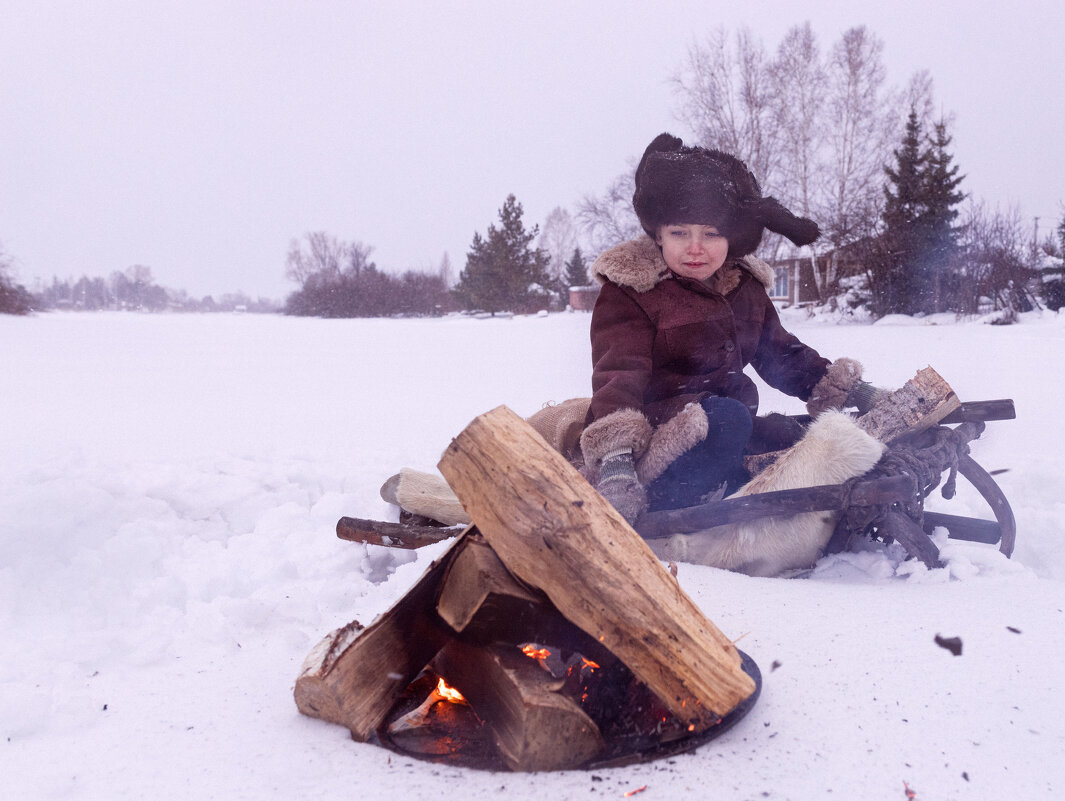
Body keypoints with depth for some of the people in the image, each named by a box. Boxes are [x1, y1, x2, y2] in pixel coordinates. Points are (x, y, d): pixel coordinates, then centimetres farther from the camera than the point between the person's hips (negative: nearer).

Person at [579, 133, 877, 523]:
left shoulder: (745, 287, 12)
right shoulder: (629, 291, -9)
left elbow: (780, 354, 21)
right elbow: (619, 375, -21)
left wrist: (841, 385, 7)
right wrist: (615, 460, -36)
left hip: (732, 425, 8)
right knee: (727, 418, -34)